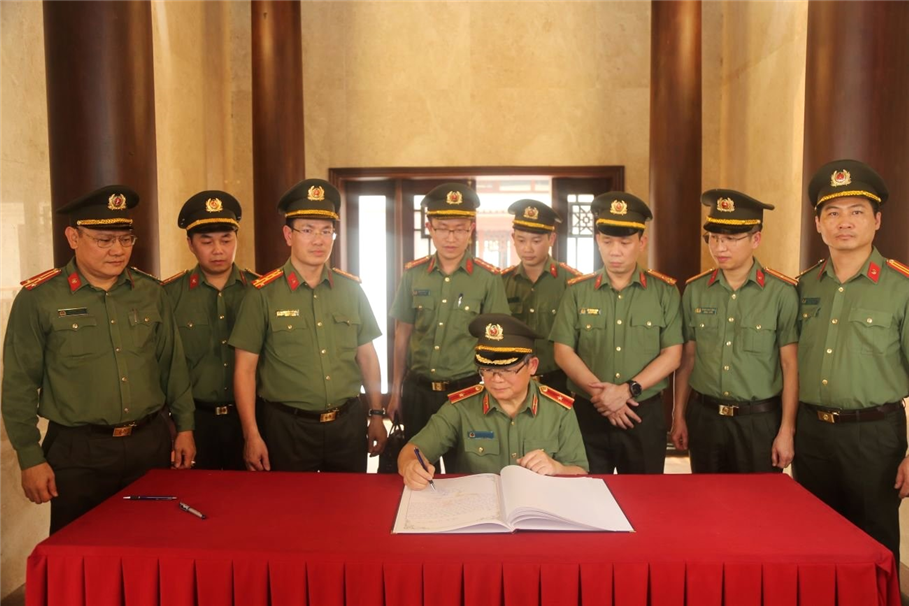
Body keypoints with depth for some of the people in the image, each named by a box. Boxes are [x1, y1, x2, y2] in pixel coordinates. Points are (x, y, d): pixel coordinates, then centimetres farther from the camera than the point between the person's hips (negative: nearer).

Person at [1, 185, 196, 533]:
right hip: (78, 452, -3)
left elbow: (173, 366, 11)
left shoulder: (151, 293, 4)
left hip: (151, 443, 3)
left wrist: (184, 427, 9)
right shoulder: (38, 298, -7)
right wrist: (30, 459, -5)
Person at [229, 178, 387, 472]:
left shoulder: (351, 289, 4)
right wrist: (252, 435, -9)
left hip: (349, 424, 3)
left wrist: (377, 415, 9)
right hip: (287, 427, -3)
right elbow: (245, 368, -5)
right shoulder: (263, 293, -7)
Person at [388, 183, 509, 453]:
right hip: (417, 391, 2)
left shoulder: (488, 278, -6)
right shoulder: (413, 274, 1)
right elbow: (402, 335, 8)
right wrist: (396, 391, 10)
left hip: (467, 390, -2)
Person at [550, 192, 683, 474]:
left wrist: (628, 389, -16)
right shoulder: (577, 290, 2)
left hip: (645, 414, 0)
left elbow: (672, 355, -3)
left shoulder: (665, 290, 0)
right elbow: (563, 352, -1)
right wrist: (598, 392, -14)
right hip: (588, 414, 1)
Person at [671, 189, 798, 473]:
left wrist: (786, 430, -8)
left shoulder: (782, 293, -8)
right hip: (704, 417, 3)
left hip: (760, 420, -3)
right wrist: (679, 416, 7)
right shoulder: (695, 290, 1)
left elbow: (790, 366, -6)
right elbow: (687, 358, 7)